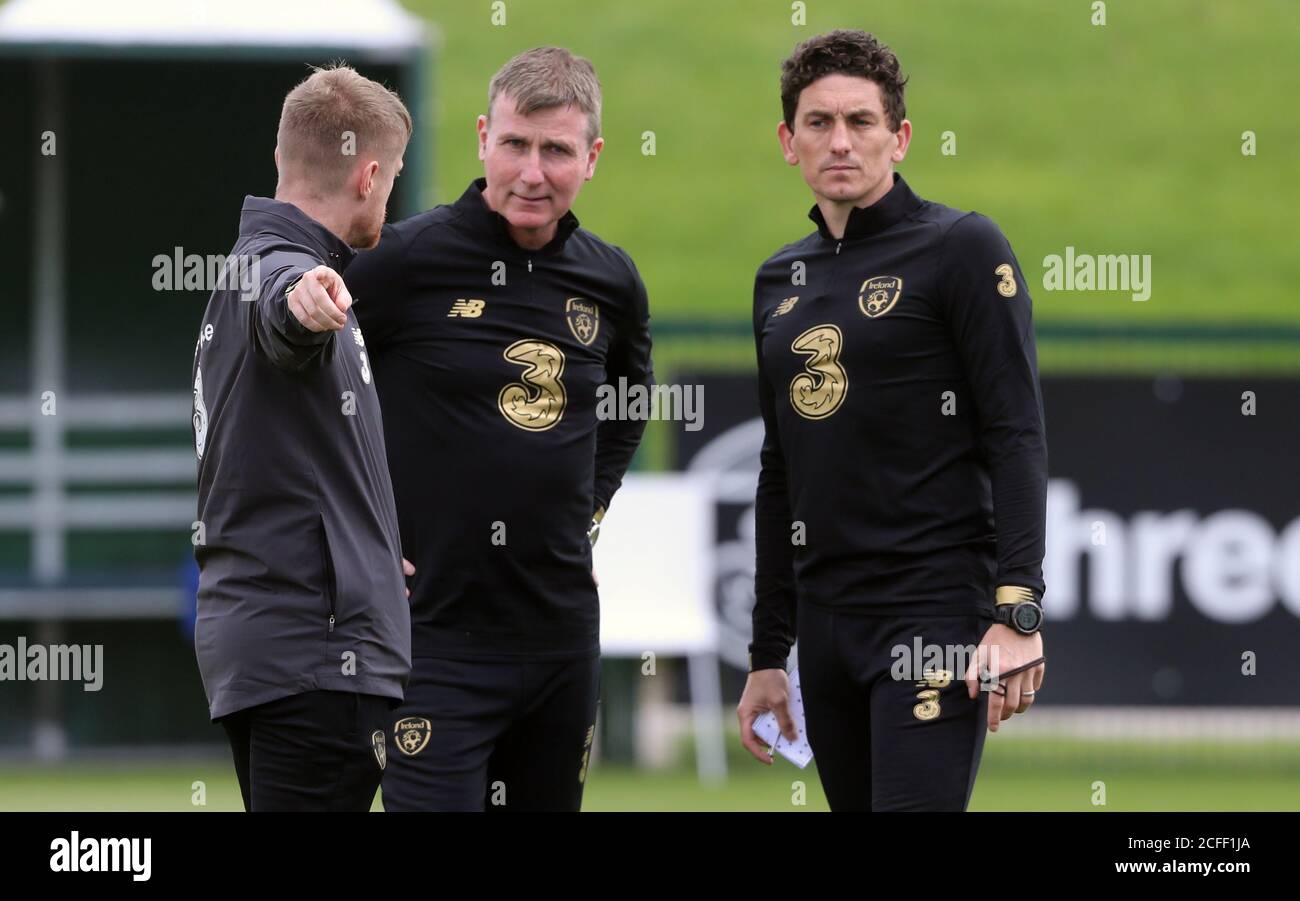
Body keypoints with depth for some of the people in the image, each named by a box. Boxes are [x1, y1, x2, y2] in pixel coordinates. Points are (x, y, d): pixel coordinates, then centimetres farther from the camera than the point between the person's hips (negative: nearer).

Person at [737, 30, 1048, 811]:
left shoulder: (961, 249, -4)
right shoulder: (781, 282, 16)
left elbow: (1016, 438, -10)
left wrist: (1018, 612, -19)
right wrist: (768, 654, 19)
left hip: (934, 610, -7)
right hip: (825, 622, 7)